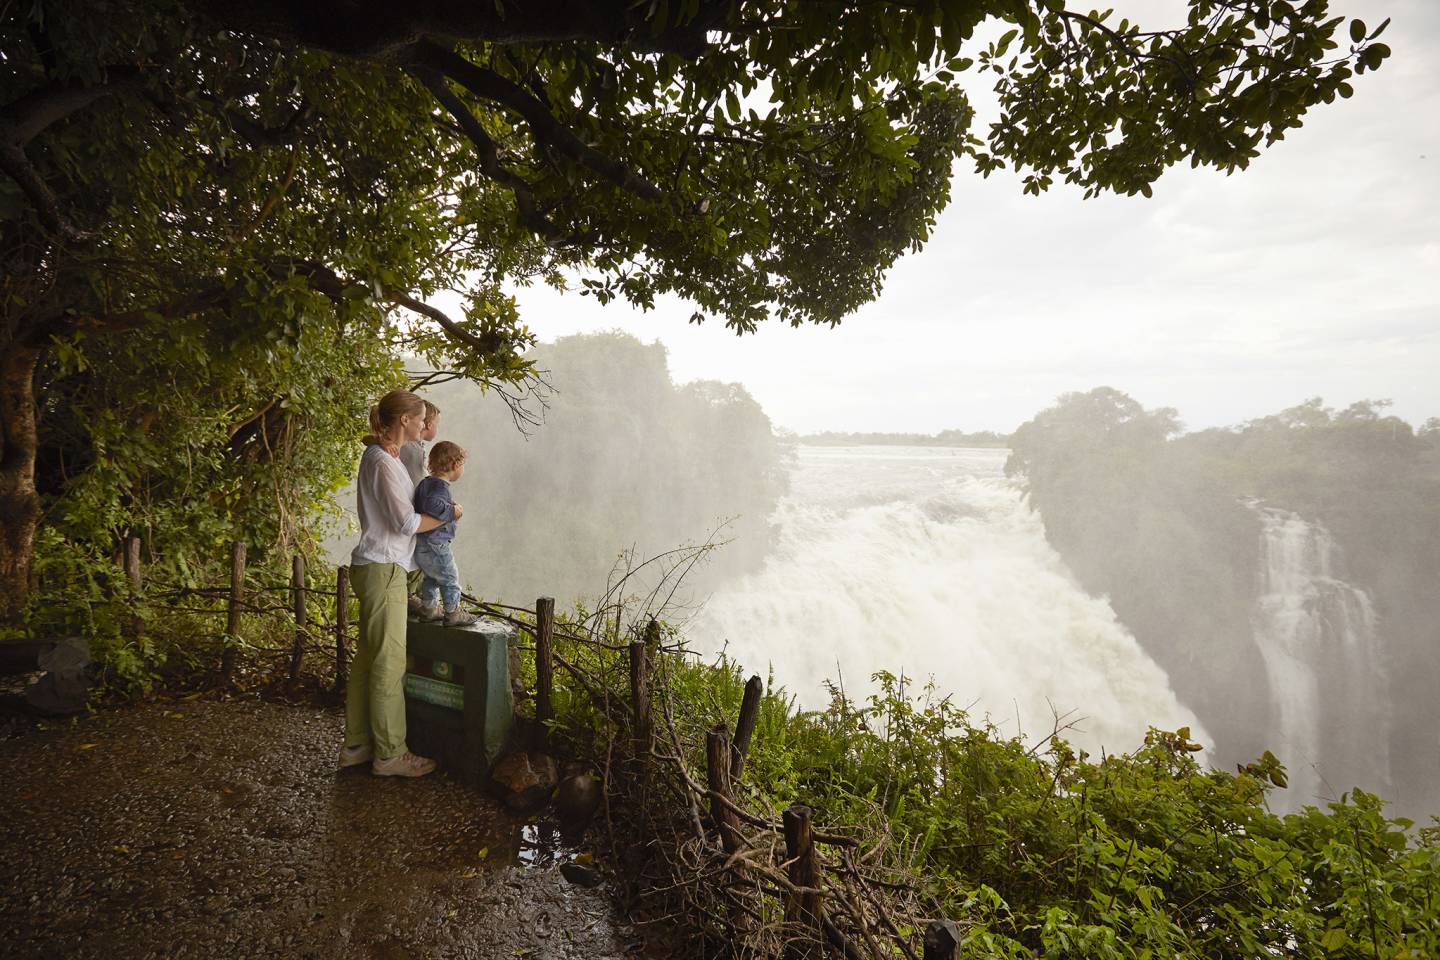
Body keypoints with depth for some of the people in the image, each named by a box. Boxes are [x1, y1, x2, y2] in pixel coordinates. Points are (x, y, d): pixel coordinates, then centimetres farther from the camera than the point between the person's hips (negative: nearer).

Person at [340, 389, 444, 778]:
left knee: (368, 658, 15)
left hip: (375, 568, 10)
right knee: (389, 663, -3)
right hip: (382, 569, -10)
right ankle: (389, 753, 7)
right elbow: (406, 522, -18)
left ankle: (356, 744, 24)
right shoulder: (383, 461, -16)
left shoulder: (383, 456, 14)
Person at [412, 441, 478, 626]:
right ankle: (453, 613, 16)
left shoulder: (425, 482, 9)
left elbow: (420, 505, 21)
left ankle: (429, 609, 36)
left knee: (431, 577, 24)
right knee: (450, 578, 6)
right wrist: (452, 511, -28)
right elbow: (431, 504, -40)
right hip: (435, 545, -9)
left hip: (421, 546, 9)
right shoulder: (440, 486, -22)